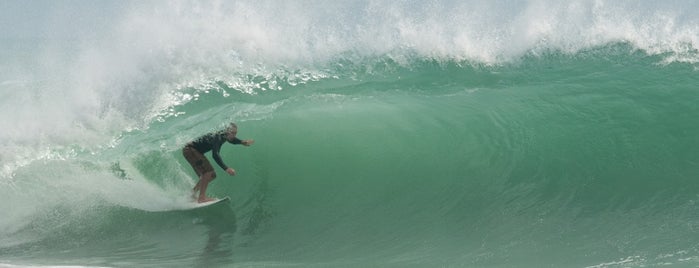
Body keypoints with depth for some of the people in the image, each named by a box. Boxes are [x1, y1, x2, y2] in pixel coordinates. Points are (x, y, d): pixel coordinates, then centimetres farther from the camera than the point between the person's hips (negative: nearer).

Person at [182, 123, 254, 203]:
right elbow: (215, 155, -42)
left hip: (196, 152, 10)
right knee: (208, 171, -24)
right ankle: (202, 197, -28)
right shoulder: (217, 137, -30)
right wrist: (226, 168, -51)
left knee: (212, 175, 9)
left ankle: (193, 193, 19)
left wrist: (243, 142, 2)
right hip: (189, 149, -10)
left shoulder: (224, 135, -3)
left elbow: (233, 140, 22)